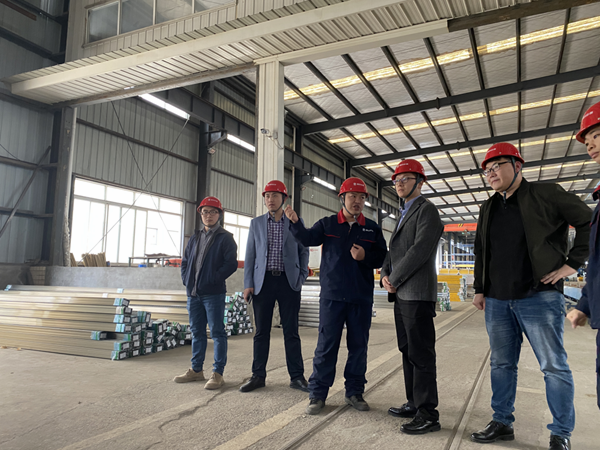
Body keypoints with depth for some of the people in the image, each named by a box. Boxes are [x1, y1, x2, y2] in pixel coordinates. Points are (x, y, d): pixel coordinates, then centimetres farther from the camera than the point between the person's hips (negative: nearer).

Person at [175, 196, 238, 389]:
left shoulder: (225, 238, -2)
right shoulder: (195, 238, 17)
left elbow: (231, 264, -11)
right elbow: (185, 261, 21)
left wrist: (213, 279, -15)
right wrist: (187, 279, 6)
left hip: (213, 293, -7)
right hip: (193, 293, 7)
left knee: (217, 332, -2)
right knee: (197, 332, 14)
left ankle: (218, 373, 4)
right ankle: (196, 370, 26)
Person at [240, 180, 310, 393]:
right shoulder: (256, 223, 10)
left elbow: (303, 252, 9)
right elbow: (250, 255, 8)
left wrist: (301, 278, 0)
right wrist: (248, 284, 1)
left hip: (288, 281, -1)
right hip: (263, 281, 1)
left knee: (291, 331, 3)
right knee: (261, 331, 6)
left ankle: (297, 376, 12)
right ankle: (258, 375, 17)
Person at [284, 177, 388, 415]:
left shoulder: (372, 229, 8)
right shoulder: (327, 224, 4)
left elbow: (383, 259, 7)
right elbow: (308, 238, -11)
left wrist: (365, 257, -12)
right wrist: (295, 222, -28)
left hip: (362, 298, 2)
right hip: (332, 296, -2)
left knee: (358, 346, 10)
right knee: (326, 345, 2)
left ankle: (354, 392, 24)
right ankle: (317, 394, 13)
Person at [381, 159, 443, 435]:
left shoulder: (426, 210, -7)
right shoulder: (404, 214, 21)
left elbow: (420, 250, -18)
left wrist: (394, 280, -13)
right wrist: (385, 275, 1)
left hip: (417, 293, -9)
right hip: (401, 294, 9)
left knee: (421, 354, -5)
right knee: (408, 351, 14)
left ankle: (428, 414, 4)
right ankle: (414, 403, 26)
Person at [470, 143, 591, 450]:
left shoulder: (546, 194, -2)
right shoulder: (488, 208, 15)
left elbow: (589, 222, -4)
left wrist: (572, 263, -8)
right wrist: (479, 289, 14)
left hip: (539, 297, -6)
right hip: (497, 301, 6)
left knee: (554, 366, 3)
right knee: (501, 364, 12)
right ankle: (502, 423, 24)